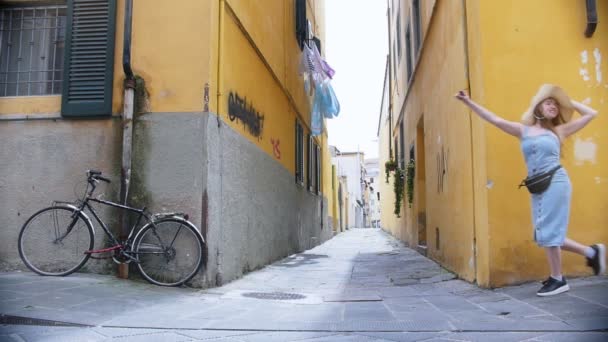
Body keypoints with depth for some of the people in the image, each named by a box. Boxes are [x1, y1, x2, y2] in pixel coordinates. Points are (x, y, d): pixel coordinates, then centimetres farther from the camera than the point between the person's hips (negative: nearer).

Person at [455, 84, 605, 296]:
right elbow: (494, 120, 6)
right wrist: (469, 102, -1)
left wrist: (568, 102, 15)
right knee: (545, 234, 7)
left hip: (556, 183, -4)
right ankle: (591, 251, 27)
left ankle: (557, 280, 12)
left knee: (548, 233, -3)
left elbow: (591, 114, 14)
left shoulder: (559, 131, 7)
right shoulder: (523, 130, 12)